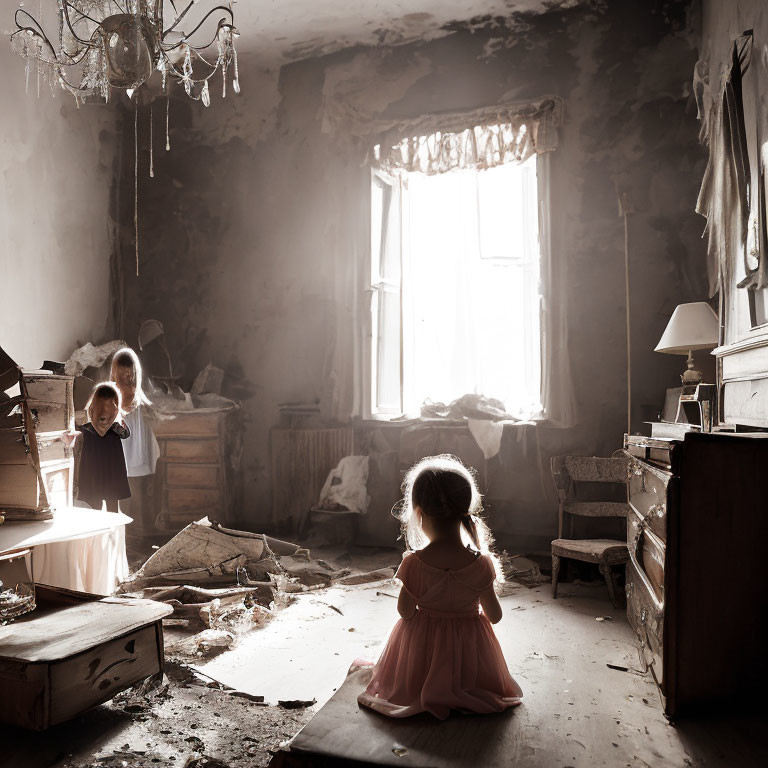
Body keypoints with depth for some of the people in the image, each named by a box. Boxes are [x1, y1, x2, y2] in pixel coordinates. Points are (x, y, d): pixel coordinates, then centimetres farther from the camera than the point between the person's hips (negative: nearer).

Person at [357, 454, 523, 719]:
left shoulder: (413, 563, -28)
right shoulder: (481, 563, -26)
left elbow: (406, 612, -14)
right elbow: (495, 616, -12)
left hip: (421, 642, 0)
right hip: (469, 643, 1)